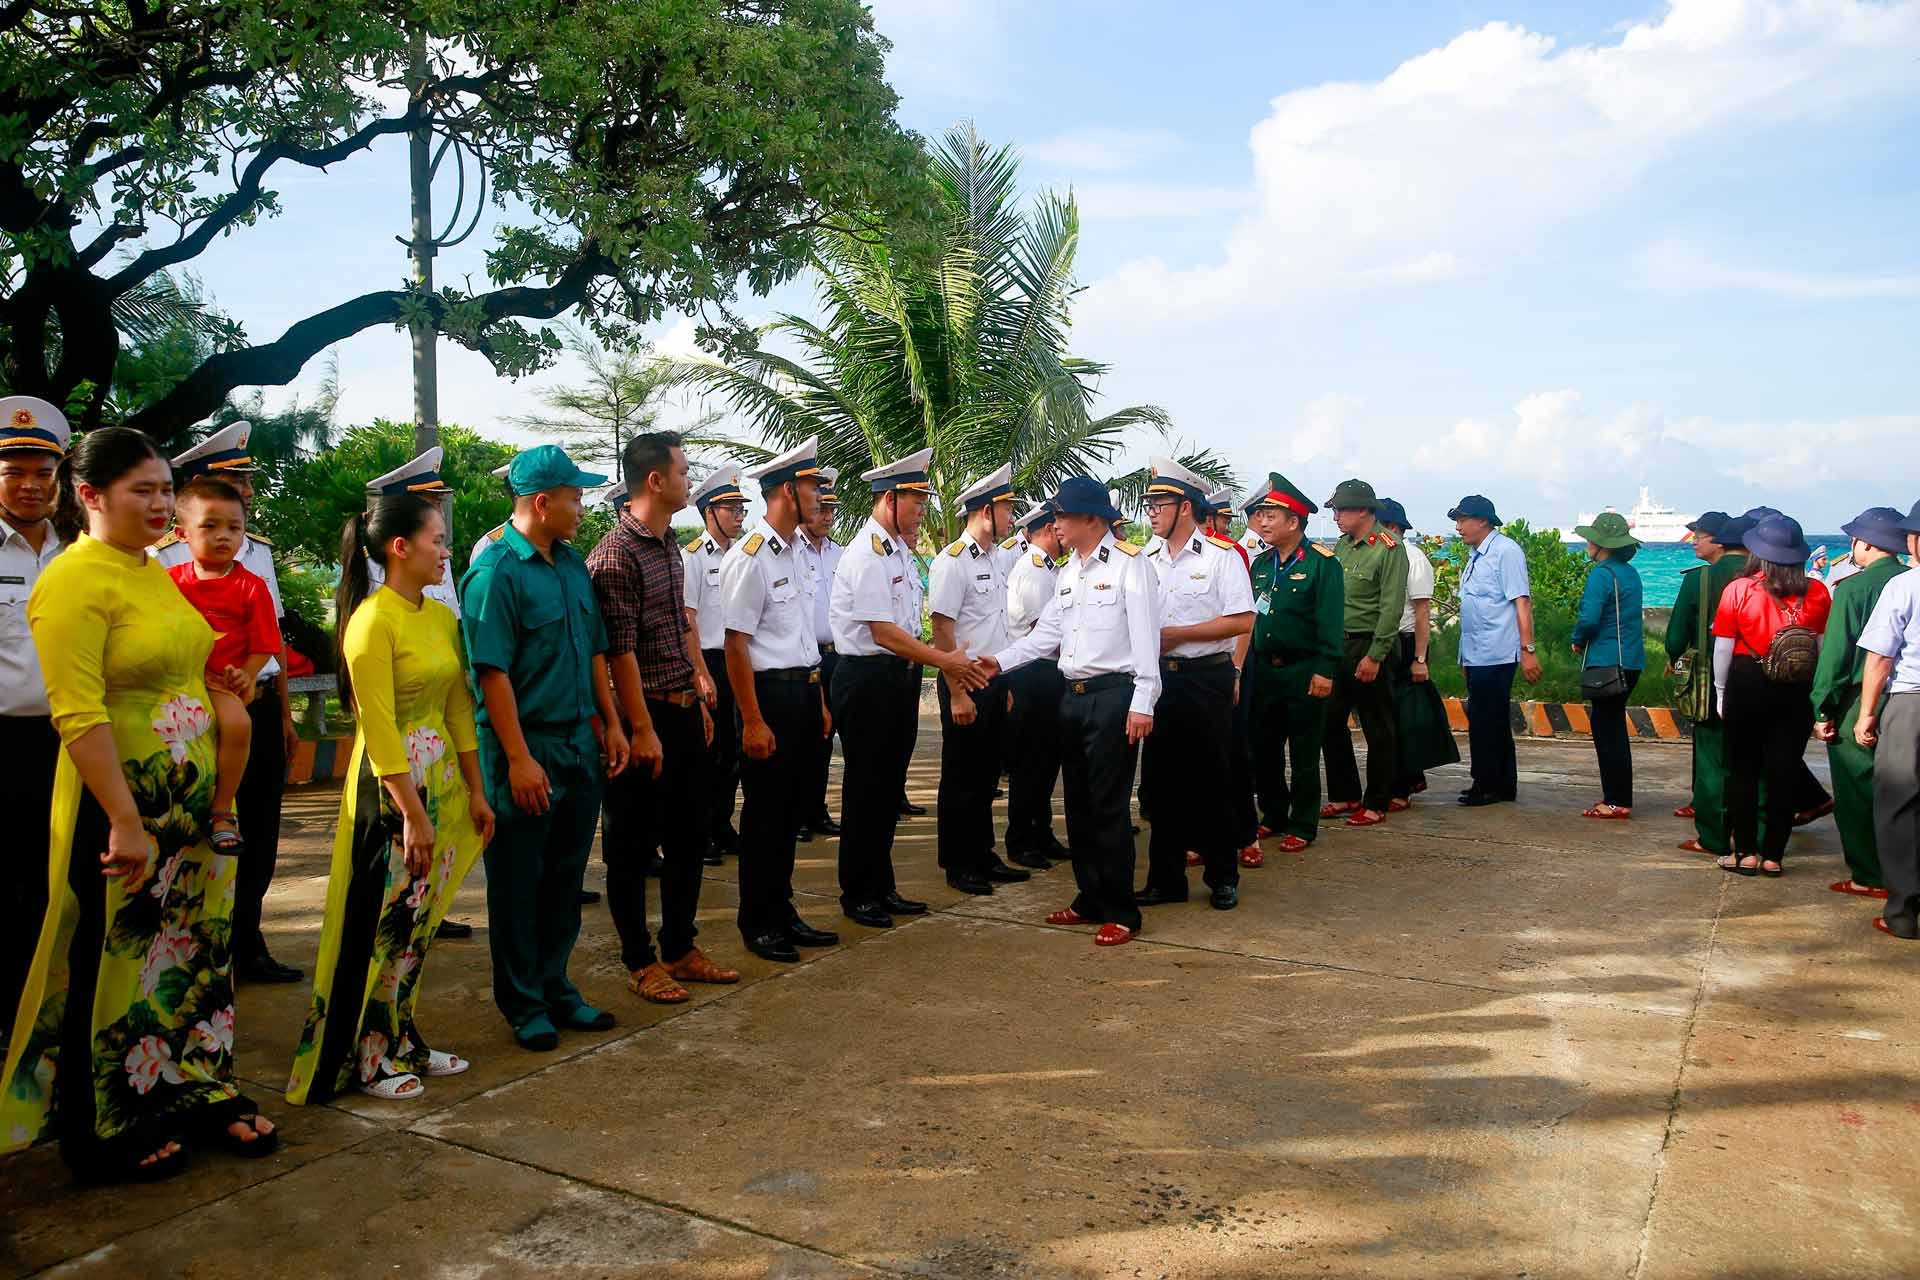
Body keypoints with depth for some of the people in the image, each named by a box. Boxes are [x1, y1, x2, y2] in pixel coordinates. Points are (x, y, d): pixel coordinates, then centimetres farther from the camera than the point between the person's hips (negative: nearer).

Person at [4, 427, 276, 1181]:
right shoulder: (73, 580, -14)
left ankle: (197, 1094, 31)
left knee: (192, 956, 16)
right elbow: (78, 714, -20)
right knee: (114, 969, 6)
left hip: (187, 806, 8)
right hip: (117, 809, -7)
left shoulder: (157, 574, 10)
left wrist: (216, 800, 17)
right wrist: (126, 822, -23)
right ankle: (107, 1135, 23)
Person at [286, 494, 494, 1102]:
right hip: (391, 787, -7)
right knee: (382, 924, 2)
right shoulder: (373, 620, -15)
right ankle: (366, 1059, 16)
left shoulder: (442, 616, 8)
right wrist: (412, 814, -18)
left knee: (419, 922, 14)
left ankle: (403, 1040, 26)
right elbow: (378, 728, -18)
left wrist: (475, 791, 10)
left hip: (442, 782, 7)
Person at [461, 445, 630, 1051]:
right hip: (526, 754, -7)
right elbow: (493, 671, -17)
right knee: (519, 883, 6)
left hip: (580, 748, 7)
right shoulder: (496, 572, -14)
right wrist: (519, 758, -20)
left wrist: (611, 723, 13)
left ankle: (555, 988, 29)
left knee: (566, 876, 15)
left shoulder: (573, 564, 10)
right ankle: (524, 1004, 20)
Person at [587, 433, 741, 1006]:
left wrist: (699, 700, 16)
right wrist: (641, 730, -18)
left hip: (683, 711, 9)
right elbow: (619, 650, -18)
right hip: (645, 718, -9)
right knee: (633, 845, 5)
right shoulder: (616, 554, -16)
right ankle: (640, 961, 17)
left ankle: (681, 948, 28)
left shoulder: (670, 546, 11)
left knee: (687, 838, 15)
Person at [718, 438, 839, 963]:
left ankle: (782, 914, 29)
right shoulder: (750, 558, -14)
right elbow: (737, 645, -17)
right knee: (764, 814, 3)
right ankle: (758, 924, 17)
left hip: (803, 695, 9)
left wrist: (819, 702, 16)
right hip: (770, 695, -9)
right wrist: (753, 721, -19)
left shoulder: (792, 555, 13)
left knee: (790, 811, 16)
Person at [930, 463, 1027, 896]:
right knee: (961, 777, 2)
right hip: (965, 684, -8)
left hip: (994, 682, 8)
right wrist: (957, 694, -20)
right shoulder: (953, 561, -14)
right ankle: (957, 865, 13)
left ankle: (982, 856, 26)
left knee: (987, 774, 15)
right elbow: (942, 631, -17)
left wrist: (1004, 685, 16)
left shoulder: (994, 559, 13)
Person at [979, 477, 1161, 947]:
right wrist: (1002, 661, 2)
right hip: (1072, 695, 8)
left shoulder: (1129, 565, -8)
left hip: (1113, 694, -8)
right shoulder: (1067, 573, 16)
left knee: (1108, 806, -4)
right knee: (1078, 803, 13)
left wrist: (1142, 702, -18)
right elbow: (1048, 632, 14)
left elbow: (1145, 637, -13)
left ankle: (1121, 912, 7)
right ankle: (1090, 899, 25)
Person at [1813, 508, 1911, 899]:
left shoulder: (1852, 588, -12)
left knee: (1856, 793, 5)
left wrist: (1822, 711, -8)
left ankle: (1868, 876, 11)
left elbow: (1835, 654, -14)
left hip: (1858, 705, -5)